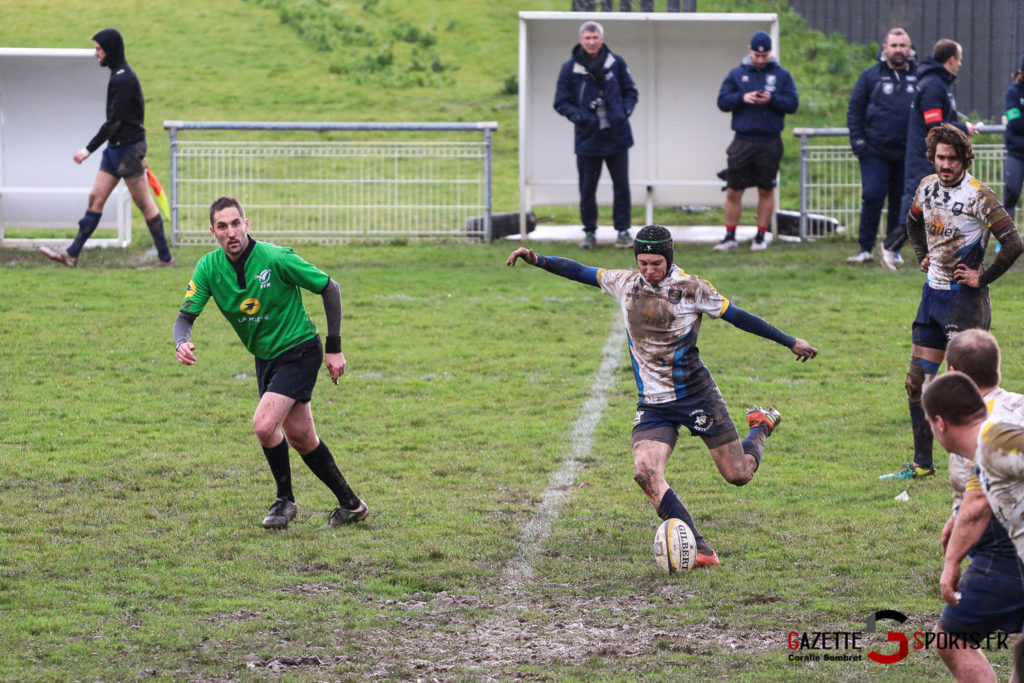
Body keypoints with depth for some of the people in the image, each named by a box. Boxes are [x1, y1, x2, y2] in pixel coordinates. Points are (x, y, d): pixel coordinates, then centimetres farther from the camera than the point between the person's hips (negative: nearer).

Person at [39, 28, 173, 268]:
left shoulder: (123, 79, -18)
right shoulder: (119, 75, 14)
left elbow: (114, 121, -21)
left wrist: (89, 149, -19)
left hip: (128, 149, -10)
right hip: (116, 147, 10)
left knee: (143, 203, -4)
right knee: (96, 197, 7)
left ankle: (165, 258, 3)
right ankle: (72, 255, 8)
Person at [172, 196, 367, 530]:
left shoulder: (276, 259, -23)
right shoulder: (209, 267, -9)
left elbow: (329, 288, -12)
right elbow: (186, 315, -8)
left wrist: (334, 347, -11)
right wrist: (182, 343, -33)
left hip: (299, 352, -7)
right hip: (265, 358, 7)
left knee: (264, 424, -21)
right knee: (300, 437, 12)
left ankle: (286, 500, 2)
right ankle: (350, 503, 27)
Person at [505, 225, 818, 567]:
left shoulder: (692, 288, -8)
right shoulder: (624, 284, 3)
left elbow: (738, 317, -2)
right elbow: (580, 272, 13)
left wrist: (791, 342, 1)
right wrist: (537, 259, 3)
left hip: (697, 395, -3)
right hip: (653, 404, 3)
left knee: (738, 475, 2)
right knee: (645, 472, -23)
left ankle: (761, 425, 39)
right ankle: (700, 551, -21)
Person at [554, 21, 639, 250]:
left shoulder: (616, 63, 1)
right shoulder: (570, 69, -2)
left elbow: (631, 91, 13)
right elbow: (561, 102, 4)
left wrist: (626, 111, -5)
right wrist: (578, 116, -13)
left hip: (617, 135, 1)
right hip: (587, 138, -1)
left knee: (621, 185, 4)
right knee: (587, 188, 4)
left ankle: (623, 230, 14)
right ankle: (589, 232, 16)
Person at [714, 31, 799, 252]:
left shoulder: (782, 75, 5)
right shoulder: (737, 74, 7)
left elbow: (793, 103, -1)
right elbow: (722, 101, 3)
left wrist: (772, 99, -17)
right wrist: (742, 98, -15)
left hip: (770, 143, 0)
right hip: (742, 141, 1)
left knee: (766, 191, 7)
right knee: (733, 191, 1)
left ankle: (761, 237, 16)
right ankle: (730, 236, 10)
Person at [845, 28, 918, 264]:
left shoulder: (919, 77, 6)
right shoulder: (871, 76, 4)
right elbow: (854, 109, 6)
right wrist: (858, 142, -3)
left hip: (907, 154, 2)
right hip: (875, 152, -2)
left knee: (901, 202, 7)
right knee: (872, 198, -10)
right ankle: (865, 249, -3)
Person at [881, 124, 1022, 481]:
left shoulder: (979, 196, -16)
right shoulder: (927, 187, 6)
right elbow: (913, 222, 28)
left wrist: (983, 278, -16)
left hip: (965, 300, -7)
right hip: (933, 293, 7)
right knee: (917, 381, 9)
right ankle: (921, 463, 18)